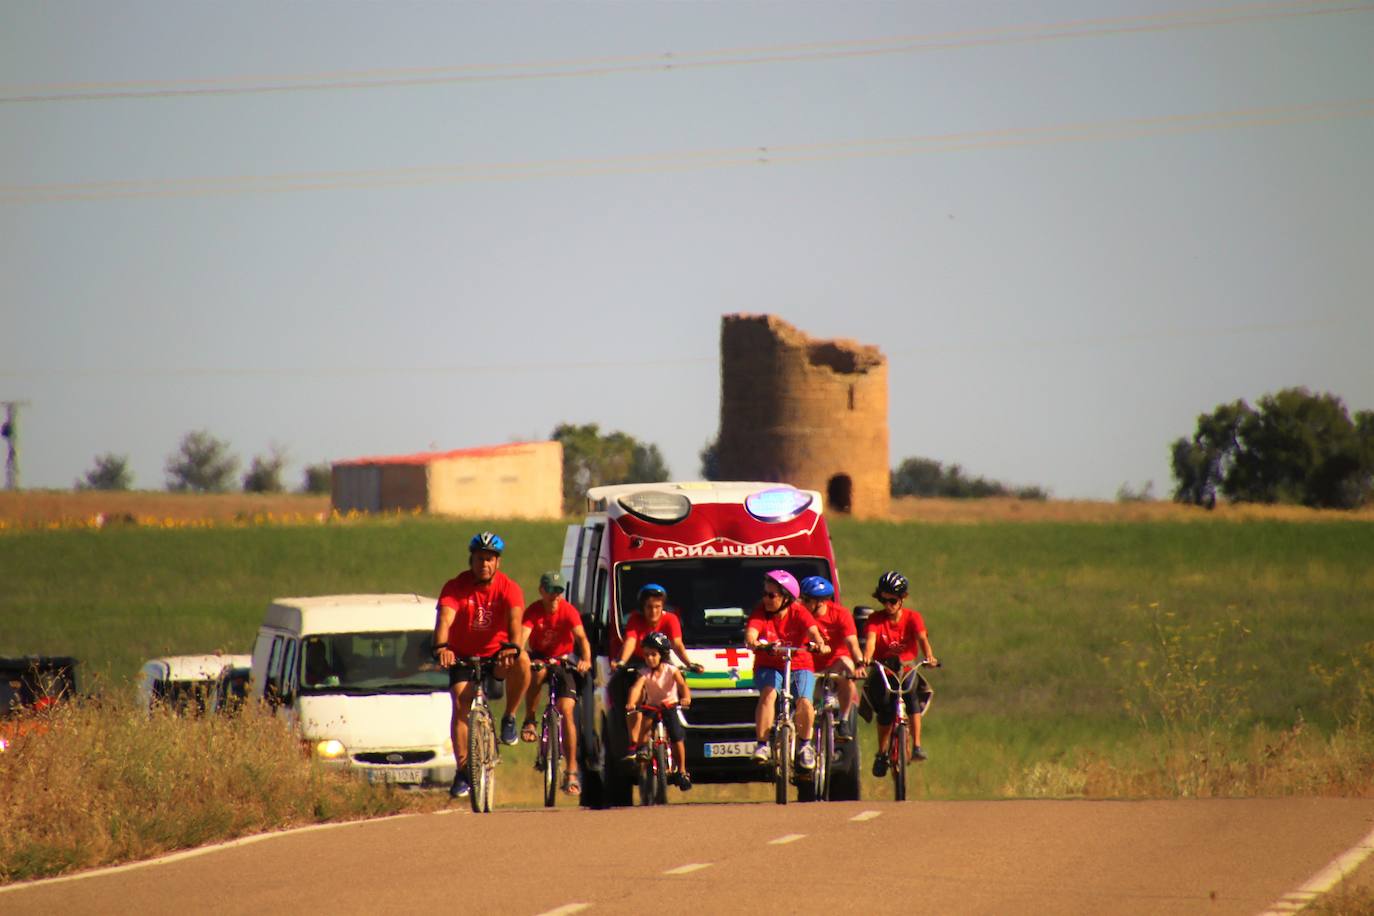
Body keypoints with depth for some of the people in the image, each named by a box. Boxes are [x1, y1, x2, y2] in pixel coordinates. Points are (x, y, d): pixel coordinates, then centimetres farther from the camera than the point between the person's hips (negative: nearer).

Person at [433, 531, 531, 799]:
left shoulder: (508, 588, -12)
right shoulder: (455, 587, -13)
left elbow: (515, 620, -29)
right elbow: (444, 619, -28)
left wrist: (512, 647, -50)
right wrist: (441, 647, -50)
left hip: (497, 656, 0)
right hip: (463, 656, 1)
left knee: (521, 661, -32)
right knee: (461, 704, -18)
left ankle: (509, 717, -12)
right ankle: (462, 771, -11)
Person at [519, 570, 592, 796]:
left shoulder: (568, 611, -15)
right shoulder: (533, 611, -15)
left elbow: (581, 637, -27)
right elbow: (523, 635, -30)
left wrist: (586, 659, -45)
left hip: (564, 661, 0)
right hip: (540, 657, 0)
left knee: (567, 710, -13)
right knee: (537, 673, -38)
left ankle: (572, 771, -10)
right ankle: (529, 722, -18)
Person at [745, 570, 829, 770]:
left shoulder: (798, 613, -8)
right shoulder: (761, 612, -7)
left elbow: (812, 630, -24)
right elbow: (751, 631, -24)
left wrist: (819, 643, -47)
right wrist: (752, 642, -48)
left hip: (799, 665, 0)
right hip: (769, 666, 0)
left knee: (804, 702, -24)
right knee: (768, 693, -32)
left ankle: (805, 744, 5)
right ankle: (762, 745, -30)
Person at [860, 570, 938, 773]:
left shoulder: (912, 617, -6)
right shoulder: (876, 619, -7)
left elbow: (922, 638, -22)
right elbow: (870, 640, -24)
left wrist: (929, 657, -42)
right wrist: (866, 658, -45)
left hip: (906, 667, 0)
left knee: (912, 695, -29)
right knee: (885, 709, -17)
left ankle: (916, 746, -27)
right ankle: (881, 753, 3)